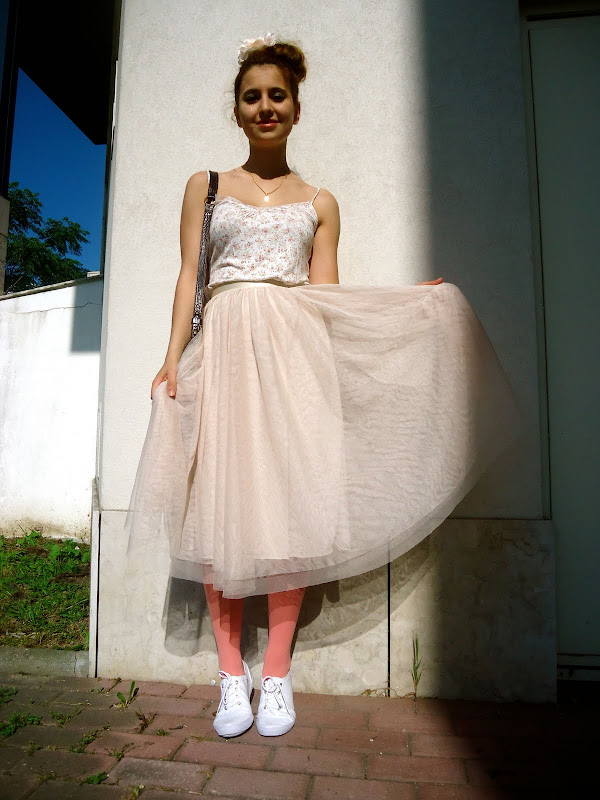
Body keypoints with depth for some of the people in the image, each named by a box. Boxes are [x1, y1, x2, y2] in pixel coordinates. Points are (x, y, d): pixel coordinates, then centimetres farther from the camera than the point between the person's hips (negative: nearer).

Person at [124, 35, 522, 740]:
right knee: (220, 505, -4)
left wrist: (410, 299, 7)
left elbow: (324, 291, 12)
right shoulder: (206, 186, 18)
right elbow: (189, 277, 9)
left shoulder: (319, 201, 18)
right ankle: (231, 675, 9)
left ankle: (277, 674, 9)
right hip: (225, 348, 0)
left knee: (290, 504, -5)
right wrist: (174, 356, -2)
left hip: (294, 352, 0)